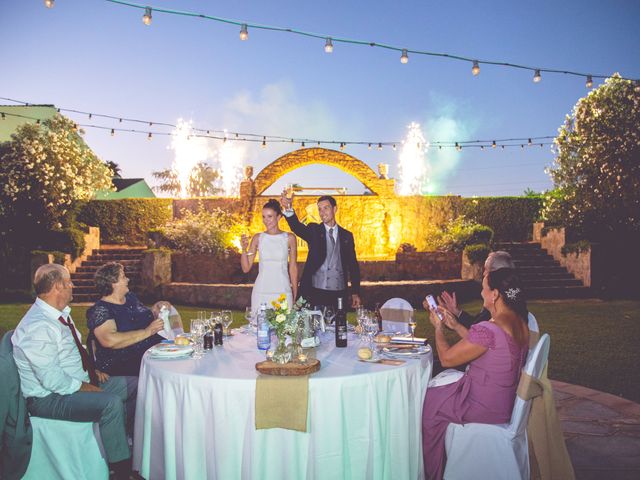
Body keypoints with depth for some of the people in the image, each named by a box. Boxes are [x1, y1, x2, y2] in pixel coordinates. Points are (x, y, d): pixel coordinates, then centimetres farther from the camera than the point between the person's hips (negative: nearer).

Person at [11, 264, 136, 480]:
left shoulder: (61, 314, 7)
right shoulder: (38, 327, -24)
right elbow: (53, 381, -27)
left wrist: (93, 370, 5)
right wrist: (90, 388, -18)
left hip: (80, 382, 10)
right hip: (50, 398, -10)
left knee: (136, 385, 2)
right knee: (111, 403, -31)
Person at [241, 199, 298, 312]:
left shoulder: (289, 238, 2)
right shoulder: (258, 238, 4)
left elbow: (293, 268, 6)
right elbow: (246, 268, 4)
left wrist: (295, 295, 5)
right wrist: (244, 249, -11)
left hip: (283, 291, -1)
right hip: (261, 291, 1)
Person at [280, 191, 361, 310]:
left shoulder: (347, 236, 10)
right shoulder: (314, 230, 4)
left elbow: (353, 265, 11)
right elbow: (297, 227, -17)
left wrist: (355, 293, 5)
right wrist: (288, 209, -37)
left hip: (339, 294, 2)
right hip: (315, 293, -2)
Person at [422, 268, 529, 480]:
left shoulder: (488, 329, -30)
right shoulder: (519, 323, -1)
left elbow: (446, 358, -18)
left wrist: (438, 327, -3)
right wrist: (455, 325, 13)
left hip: (485, 409, -9)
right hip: (505, 401, 9)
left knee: (425, 402, 9)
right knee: (436, 392, 20)